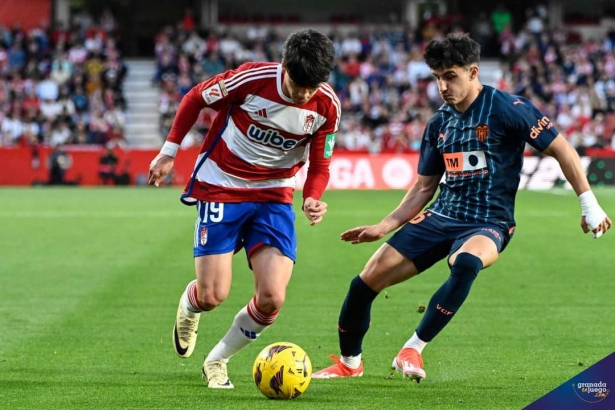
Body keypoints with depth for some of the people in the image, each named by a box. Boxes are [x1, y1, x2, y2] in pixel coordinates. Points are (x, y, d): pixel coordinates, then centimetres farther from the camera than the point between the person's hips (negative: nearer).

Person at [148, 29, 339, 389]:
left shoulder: (327, 105, -12)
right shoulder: (253, 79, -22)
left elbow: (319, 165, 0)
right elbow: (195, 99, -5)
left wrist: (312, 199, -21)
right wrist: (169, 152, -2)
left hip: (274, 195, 3)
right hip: (221, 188, -3)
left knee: (272, 298, -14)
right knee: (213, 296, -8)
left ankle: (217, 360, 13)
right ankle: (189, 305, 33)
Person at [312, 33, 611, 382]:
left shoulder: (506, 109, -10)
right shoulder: (439, 124, 8)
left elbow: (562, 150, -7)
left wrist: (589, 203, -11)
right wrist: (384, 227, 7)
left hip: (488, 224, -6)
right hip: (441, 218, 6)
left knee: (466, 262, -42)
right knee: (366, 282, -4)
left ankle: (414, 350, -29)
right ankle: (349, 363, 20)